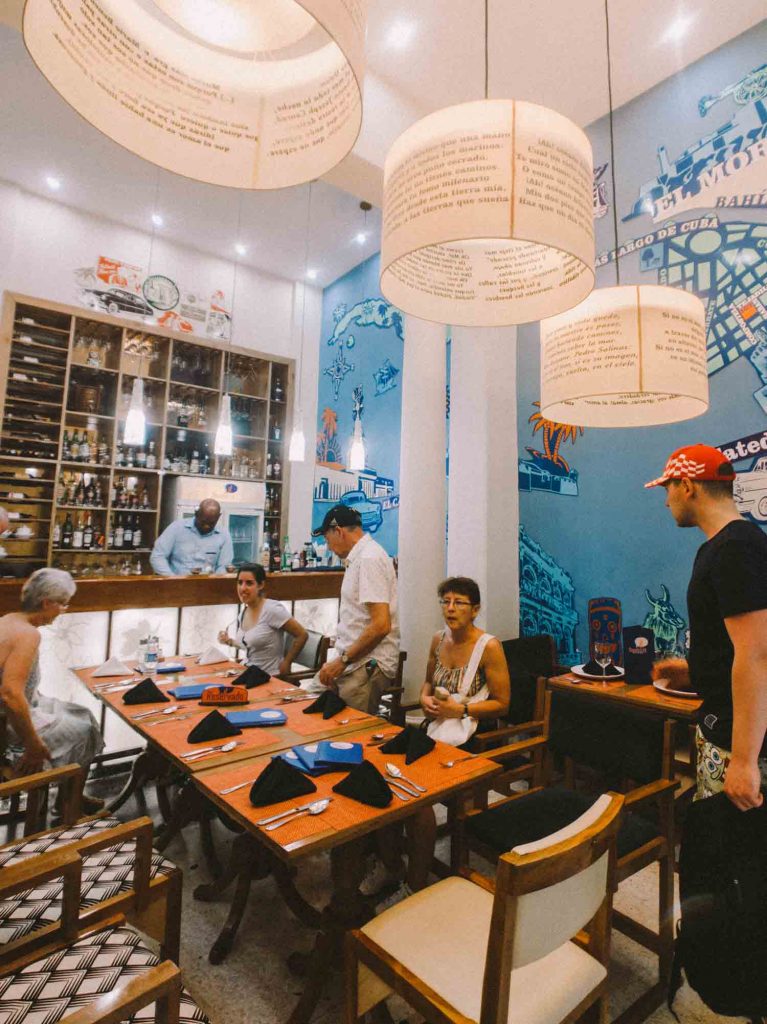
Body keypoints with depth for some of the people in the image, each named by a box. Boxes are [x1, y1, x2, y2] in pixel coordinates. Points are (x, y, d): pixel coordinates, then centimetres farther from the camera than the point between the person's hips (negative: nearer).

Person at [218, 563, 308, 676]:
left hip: (270, 677, -7)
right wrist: (229, 641, 7)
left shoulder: (272, 609, -18)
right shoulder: (243, 612, 5)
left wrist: (286, 663, -8)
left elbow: (302, 635, -15)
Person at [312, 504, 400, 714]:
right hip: (354, 665, 9)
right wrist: (340, 663, 17)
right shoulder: (360, 557, 15)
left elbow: (381, 625, -23)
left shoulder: (370, 559, -16)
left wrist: (343, 660, -15)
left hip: (366, 668, -9)